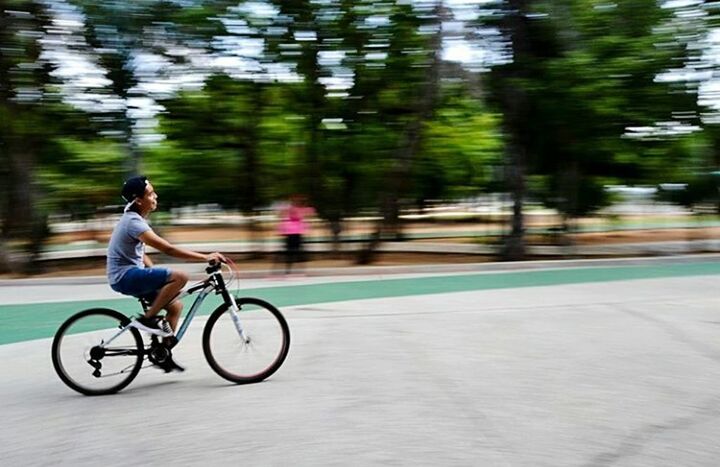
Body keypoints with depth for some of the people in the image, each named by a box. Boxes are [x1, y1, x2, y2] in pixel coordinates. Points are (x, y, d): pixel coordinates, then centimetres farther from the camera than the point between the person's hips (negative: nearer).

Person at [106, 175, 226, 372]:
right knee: (180, 277, -24)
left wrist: (158, 277, 12)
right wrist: (205, 257, -29)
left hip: (130, 275, 10)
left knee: (175, 305, 9)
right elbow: (168, 249, -28)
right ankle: (147, 318, -11)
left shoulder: (134, 219, 13)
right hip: (125, 276, -10)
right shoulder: (134, 222, -19)